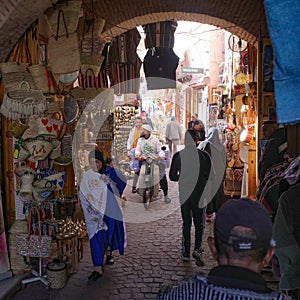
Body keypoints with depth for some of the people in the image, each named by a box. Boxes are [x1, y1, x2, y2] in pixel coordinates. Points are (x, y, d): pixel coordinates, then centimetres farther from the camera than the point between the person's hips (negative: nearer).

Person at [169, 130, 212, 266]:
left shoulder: (177, 156, -3)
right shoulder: (204, 155, -7)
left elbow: (172, 176, 1)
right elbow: (209, 176, -3)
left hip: (184, 194, 2)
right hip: (199, 194, -2)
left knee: (186, 223, 12)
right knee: (199, 223, 9)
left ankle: (185, 252, 16)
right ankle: (197, 248, -7)